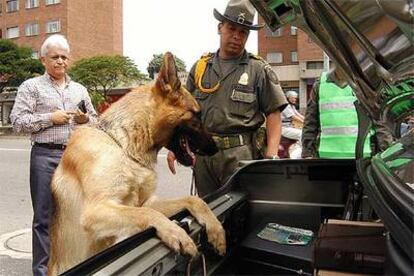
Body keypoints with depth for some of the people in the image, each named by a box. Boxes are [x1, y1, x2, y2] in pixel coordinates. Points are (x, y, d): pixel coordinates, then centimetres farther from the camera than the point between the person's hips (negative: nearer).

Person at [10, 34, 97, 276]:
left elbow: (95, 120, 20)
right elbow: (18, 122, -4)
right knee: (44, 217, 3)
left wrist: (86, 119, -2)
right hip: (45, 156, -4)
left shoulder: (80, 89, 16)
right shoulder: (31, 86, 4)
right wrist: (50, 118, -12)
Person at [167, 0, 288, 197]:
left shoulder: (259, 70, 4)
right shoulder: (200, 67, 13)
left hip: (240, 154, -3)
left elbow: (273, 114, 0)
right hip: (202, 153, 4)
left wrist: (271, 155, -11)